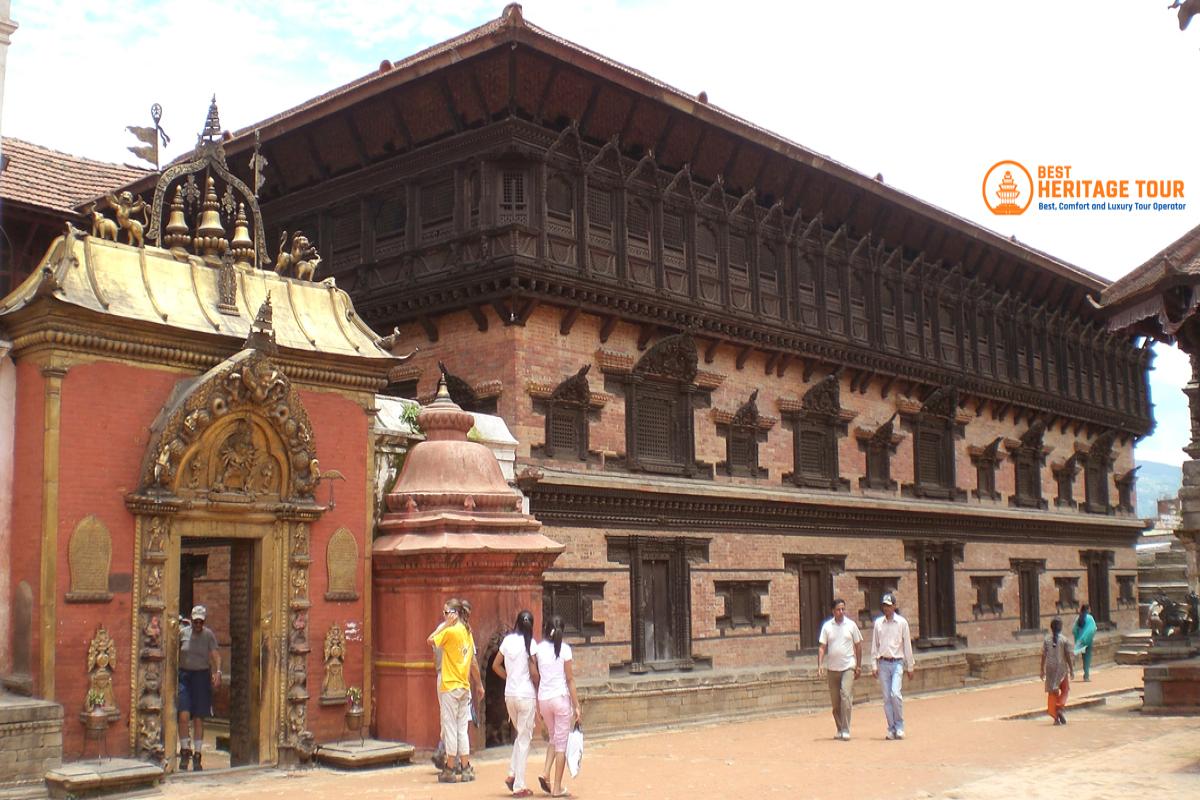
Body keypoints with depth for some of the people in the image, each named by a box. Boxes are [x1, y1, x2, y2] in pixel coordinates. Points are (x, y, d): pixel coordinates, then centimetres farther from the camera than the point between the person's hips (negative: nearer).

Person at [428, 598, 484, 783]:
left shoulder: (450, 631, -12)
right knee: (462, 728, 11)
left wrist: (444, 624, -10)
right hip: (464, 687, 7)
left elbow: (431, 640, -17)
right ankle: (465, 768, 12)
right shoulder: (467, 632, 10)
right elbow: (473, 662, 13)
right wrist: (479, 684, 20)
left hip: (450, 686, -7)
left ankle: (450, 769, 2)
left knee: (450, 728, -2)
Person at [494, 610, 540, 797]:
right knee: (524, 739, 2)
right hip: (526, 695, -5)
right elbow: (534, 672, -14)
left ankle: (512, 774, 10)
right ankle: (519, 785, 4)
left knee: (521, 735, 22)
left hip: (509, 694, 5)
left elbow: (496, 665, 10)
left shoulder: (507, 640, 3)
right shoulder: (530, 643, -11)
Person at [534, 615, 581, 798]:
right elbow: (570, 680, -6)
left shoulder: (538, 649, 0)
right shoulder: (564, 649, -6)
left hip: (543, 698, 3)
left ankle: (545, 773, 3)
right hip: (561, 698, -3)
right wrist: (576, 706, -1)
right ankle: (557, 787, 7)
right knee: (561, 742, 5)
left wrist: (537, 705, 8)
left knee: (554, 738, 22)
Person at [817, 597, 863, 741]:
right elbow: (822, 647, 2)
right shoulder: (827, 626, 3)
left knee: (846, 696, -15)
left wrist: (859, 665, 8)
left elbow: (858, 645, 9)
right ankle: (840, 730, 20)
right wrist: (820, 665, -10)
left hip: (848, 667, -2)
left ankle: (846, 730, -12)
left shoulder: (851, 625, 2)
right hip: (832, 668, 2)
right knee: (835, 701, 7)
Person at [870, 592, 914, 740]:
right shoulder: (878, 623, 8)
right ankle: (891, 728, 9)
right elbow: (874, 645, 11)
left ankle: (899, 726, -2)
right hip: (883, 663, 3)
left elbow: (907, 645, 5)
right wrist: (874, 664, 5)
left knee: (895, 693, -16)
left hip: (897, 663, -3)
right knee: (886, 697, 1)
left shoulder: (902, 622, 2)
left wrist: (909, 666, 4)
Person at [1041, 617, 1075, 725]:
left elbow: (1043, 656, 1)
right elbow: (1068, 656, -7)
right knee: (1065, 689, 17)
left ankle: (1055, 717, 6)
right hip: (1061, 667, -2)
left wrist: (1042, 670, 9)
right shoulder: (1064, 639, -6)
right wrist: (1071, 669, 0)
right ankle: (1060, 708, -4)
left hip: (1050, 668, 2)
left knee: (1052, 692, 7)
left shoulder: (1047, 640, 0)